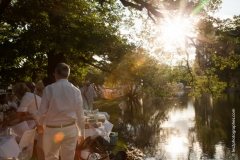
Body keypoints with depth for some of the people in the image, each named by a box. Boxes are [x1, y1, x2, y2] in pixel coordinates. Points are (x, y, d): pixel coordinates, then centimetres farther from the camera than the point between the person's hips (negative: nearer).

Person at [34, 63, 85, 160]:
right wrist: (81, 132, 13)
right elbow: (80, 114, 1)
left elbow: (43, 110, -8)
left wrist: (40, 123, 14)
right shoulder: (76, 91, -2)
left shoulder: (49, 89, -9)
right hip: (70, 129, 2)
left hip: (52, 129, -2)